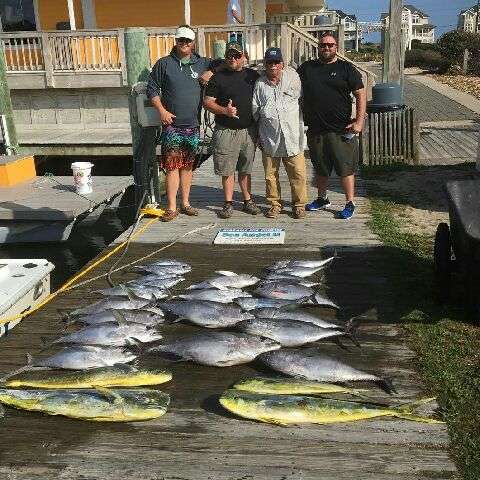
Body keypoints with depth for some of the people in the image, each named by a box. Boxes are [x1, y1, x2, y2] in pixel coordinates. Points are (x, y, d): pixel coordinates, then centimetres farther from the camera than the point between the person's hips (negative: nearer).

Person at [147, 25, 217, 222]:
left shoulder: (202, 63, 10)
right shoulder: (164, 64, 3)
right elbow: (152, 89, 4)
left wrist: (211, 74, 2)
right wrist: (162, 110, -9)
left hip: (193, 125, 3)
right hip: (172, 124, -3)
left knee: (187, 165, 12)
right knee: (172, 166, -7)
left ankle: (185, 203, 21)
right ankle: (171, 207, -2)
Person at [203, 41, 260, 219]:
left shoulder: (253, 75, 10)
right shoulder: (218, 77, 1)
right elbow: (207, 102, -2)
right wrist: (224, 110, -19)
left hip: (249, 130, 3)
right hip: (226, 131, -3)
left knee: (245, 169, 12)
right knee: (227, 170, 1)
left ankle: (248, 201, 22)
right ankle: (228, 203, 10)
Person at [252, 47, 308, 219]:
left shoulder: (292, 77, 5)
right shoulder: (260, 84, 7)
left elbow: (300, 97, 19)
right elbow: (254, 110, 10)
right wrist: (258, 135, 9)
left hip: (292, 136, -1)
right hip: (269, 138, 1)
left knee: (298, 174, -1)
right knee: (270, 175, 7)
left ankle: (299, 205, 13)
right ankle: (274, 204, 22)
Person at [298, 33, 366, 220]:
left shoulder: (346, 68, 2)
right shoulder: (306, 68, 11)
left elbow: (361, 94, -1)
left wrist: (359, 121, -10)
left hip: (341, 130, -3)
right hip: (315, 130, 4)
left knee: (345, 168, -1)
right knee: (320, 168, 16)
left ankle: (350, 204, 9)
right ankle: (322, 199, 32)